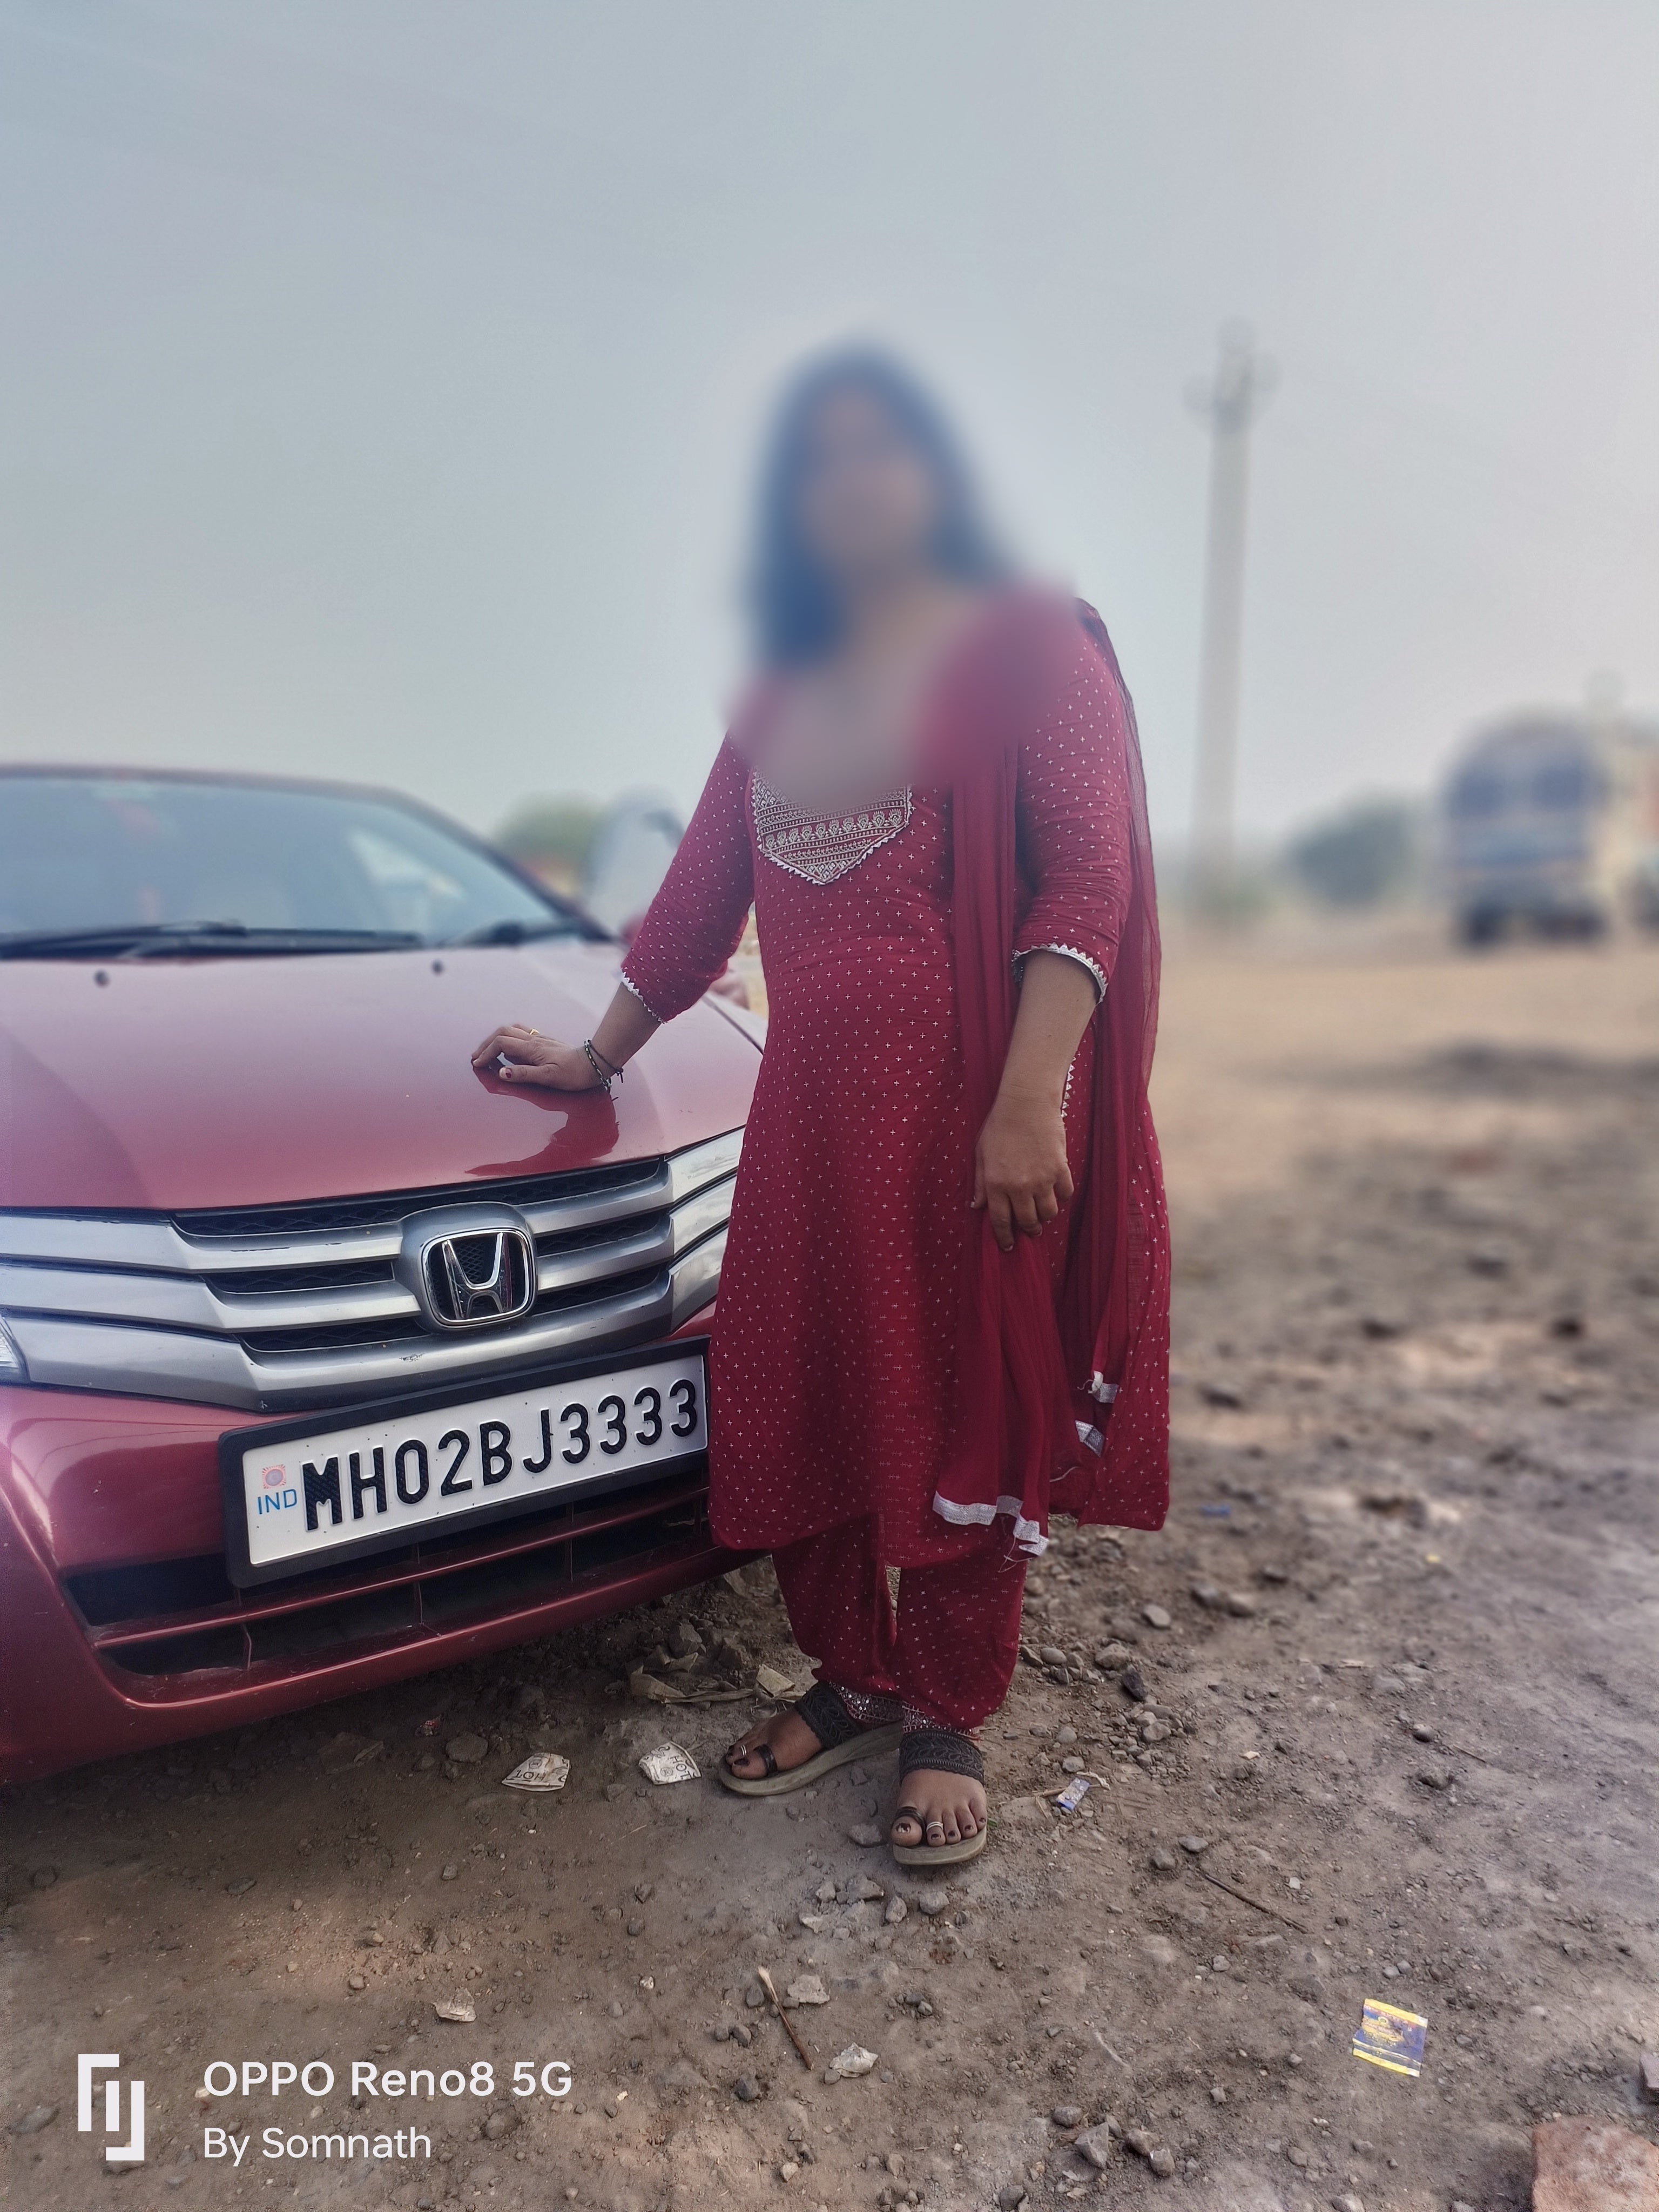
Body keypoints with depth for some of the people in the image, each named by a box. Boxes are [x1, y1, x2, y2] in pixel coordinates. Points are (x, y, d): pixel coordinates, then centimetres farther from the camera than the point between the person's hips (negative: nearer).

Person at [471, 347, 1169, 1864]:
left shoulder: (1026, 642, 3)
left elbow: (1086, 871, -9)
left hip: (970, 1104, -5)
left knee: (966, 1408, 3)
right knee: (793, 1403, 8)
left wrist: (1029, 1100, -20)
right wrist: (599, 1057, 26)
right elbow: (701, 894, 23)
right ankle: (852, 1680, 29)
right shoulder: (781, 695, 19)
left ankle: (948, 1718, 22)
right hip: (809, 1109, 6)